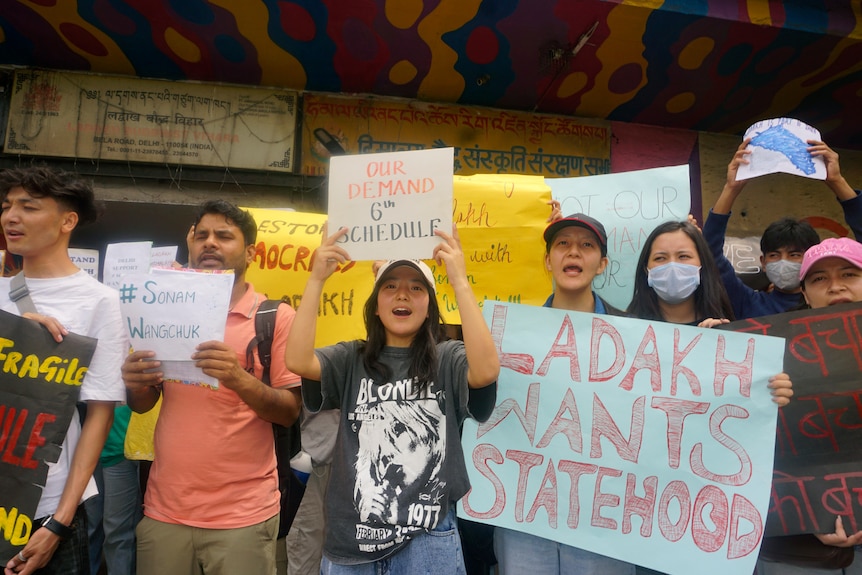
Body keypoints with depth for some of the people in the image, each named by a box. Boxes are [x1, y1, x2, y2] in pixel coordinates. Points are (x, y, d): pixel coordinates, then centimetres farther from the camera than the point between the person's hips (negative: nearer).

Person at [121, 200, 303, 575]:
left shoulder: (276, 317, -6)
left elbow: (290, 411, -8)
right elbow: (143, 405, 13)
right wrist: (137, 384, -9)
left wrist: (239, 379, -25)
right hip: (164, 509, 4)